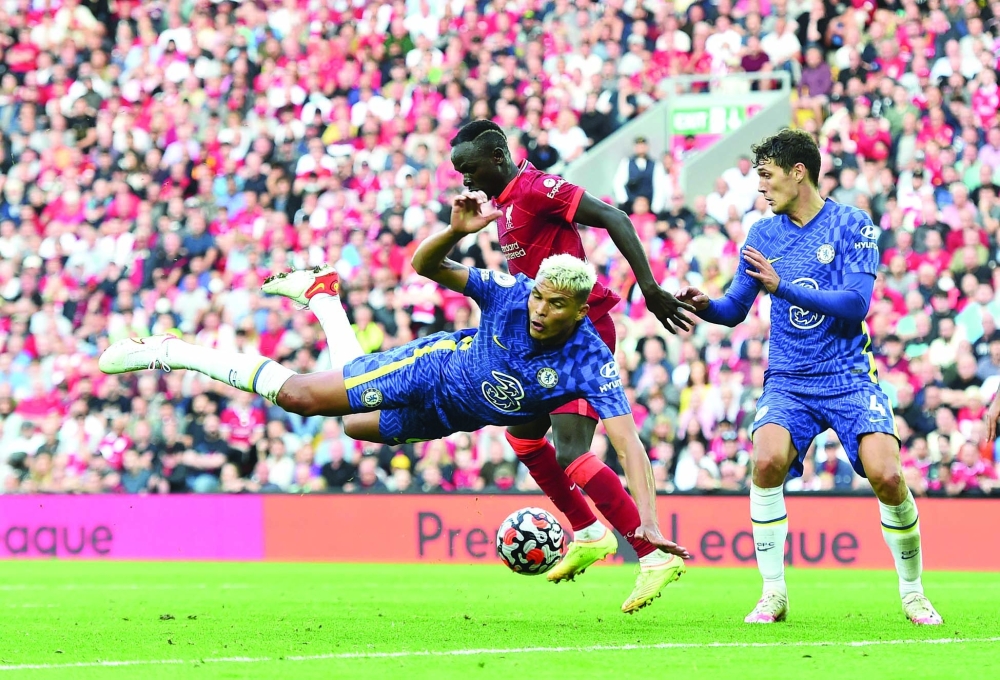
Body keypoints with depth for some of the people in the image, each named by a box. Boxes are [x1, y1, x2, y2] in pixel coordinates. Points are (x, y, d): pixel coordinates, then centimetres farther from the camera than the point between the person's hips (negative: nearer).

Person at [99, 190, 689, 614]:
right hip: (432, 367, -2)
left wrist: (650, 527, -57)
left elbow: (628, 441, -46)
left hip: (453, 417, 2)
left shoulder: (592, 364, -39)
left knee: (353, 425, 25)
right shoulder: (510, 295, -33)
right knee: (302, 394, -3)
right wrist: (457, 231, -48)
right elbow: (424, 265, -25)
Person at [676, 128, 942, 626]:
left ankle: (913, 593, 3)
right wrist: (703, 306, -10)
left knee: (886, 476, -20)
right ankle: (773, 594, -14)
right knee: (767, 461, -26)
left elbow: (857, 304, -15)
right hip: (788, 383, 3)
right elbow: (735, 309, 13)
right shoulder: (763, 234, 8)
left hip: (850, 377, -2)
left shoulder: (853, 226, -3)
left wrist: (783, 285, -23)